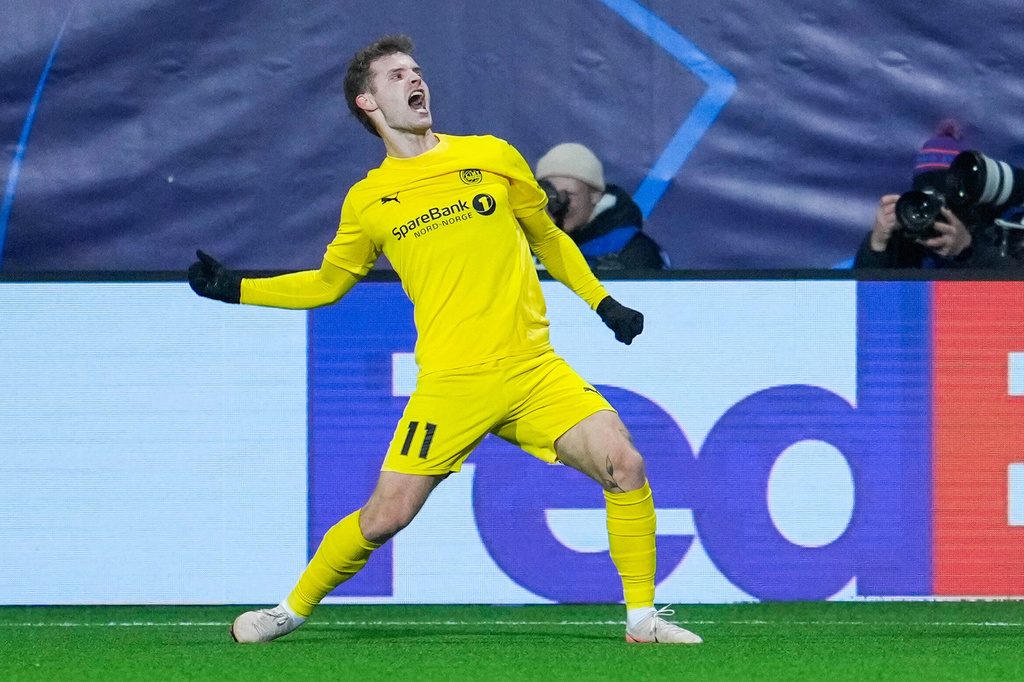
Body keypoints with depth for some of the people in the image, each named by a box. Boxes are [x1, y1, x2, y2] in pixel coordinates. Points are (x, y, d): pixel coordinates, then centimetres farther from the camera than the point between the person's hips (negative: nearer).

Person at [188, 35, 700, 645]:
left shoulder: (491, 157, 9)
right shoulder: (368, 200, 8)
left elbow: (549, 238, 22)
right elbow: (328, 283, 22)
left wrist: (604, 302, 13)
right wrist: (236, 289, 11)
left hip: (533, 367, 1)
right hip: (450, 382, -1)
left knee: (625, 465, -15)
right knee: (385, 517, -6)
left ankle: (643, 619, -2)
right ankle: (293, 610, 18)